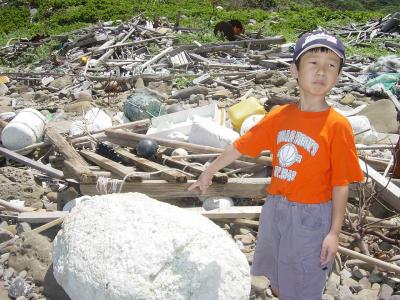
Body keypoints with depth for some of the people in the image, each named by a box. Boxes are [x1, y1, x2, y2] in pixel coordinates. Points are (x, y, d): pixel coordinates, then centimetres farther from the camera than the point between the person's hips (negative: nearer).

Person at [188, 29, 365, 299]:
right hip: (274, 208, 5)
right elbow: (241, 146, 5)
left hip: (311, 216, -4)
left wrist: (334, 232, -13)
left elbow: (341, 184, -14)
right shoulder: (280, 115, -4)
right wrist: (209, 173, 14)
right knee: (277, 276, 25)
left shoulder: (337, 125, -17)